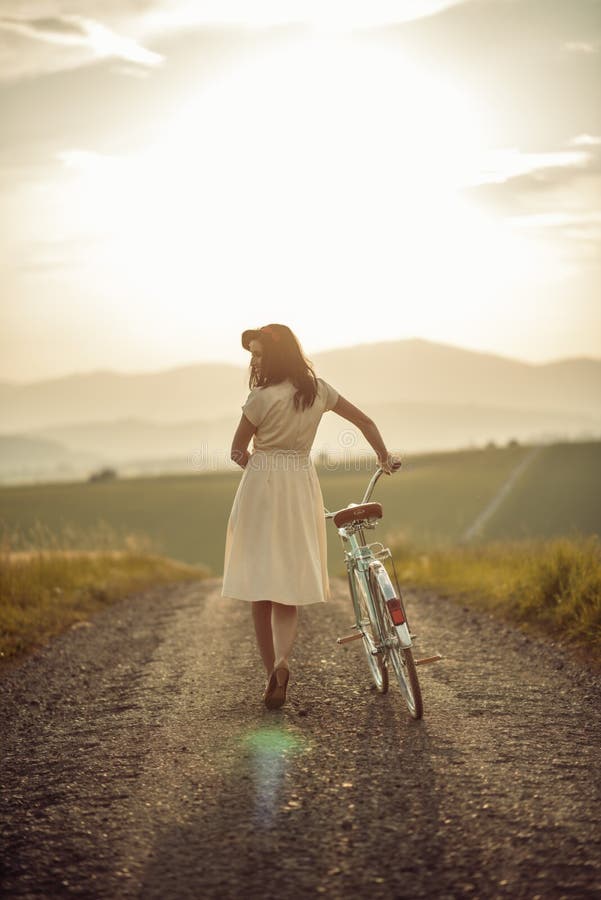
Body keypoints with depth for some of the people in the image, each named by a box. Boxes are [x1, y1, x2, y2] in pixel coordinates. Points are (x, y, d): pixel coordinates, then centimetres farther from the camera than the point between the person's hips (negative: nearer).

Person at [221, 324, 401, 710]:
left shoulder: (262, 398, -12)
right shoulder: (318, 389, 4)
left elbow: (238, 452, -2)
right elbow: (365, 421, 15)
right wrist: (385, 458, 30)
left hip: (262, 489, -4)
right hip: (302, 486, 5)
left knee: (260, 585, 5)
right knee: (290, 581, 5)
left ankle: (272, 672, 4)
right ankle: (282, 660, -20)